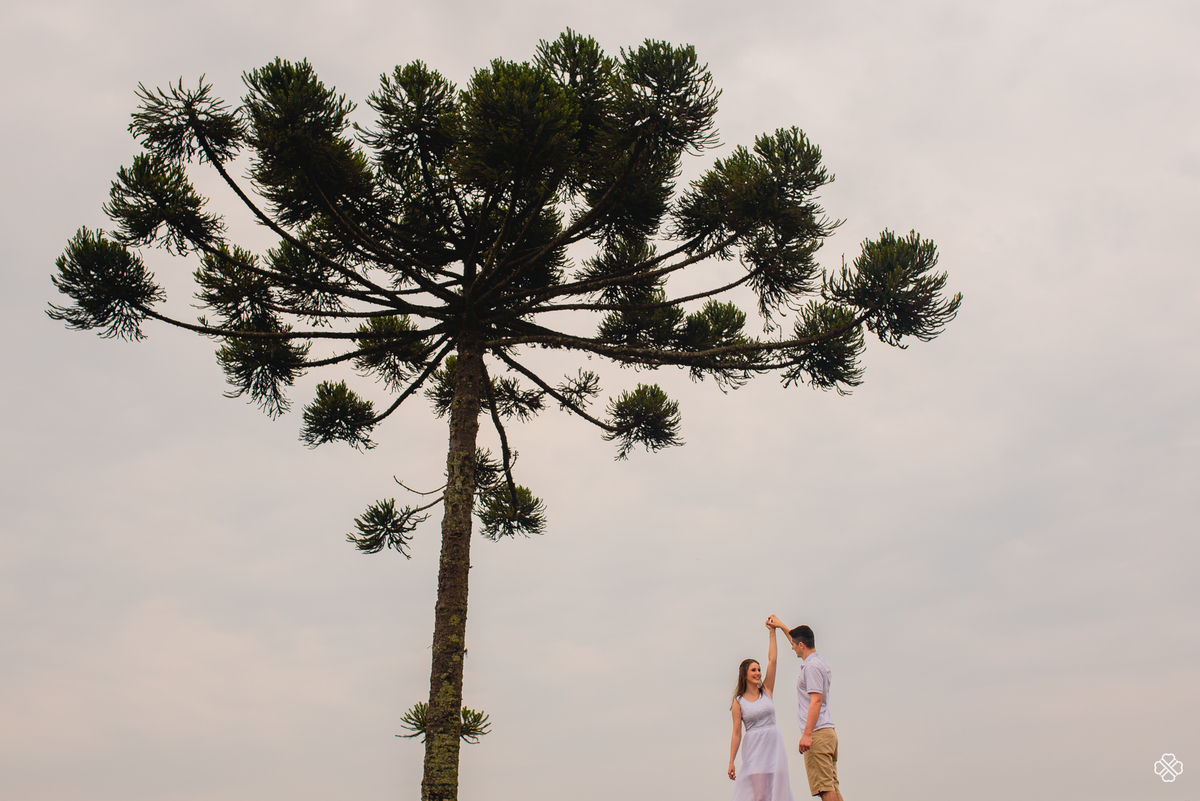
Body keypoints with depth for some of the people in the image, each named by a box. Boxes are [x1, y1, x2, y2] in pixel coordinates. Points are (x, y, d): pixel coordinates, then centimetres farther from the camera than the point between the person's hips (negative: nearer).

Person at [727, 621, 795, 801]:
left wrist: (772, 632, 2)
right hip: (753, 747, -3)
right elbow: (736, 733, -1)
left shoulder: (767, 690, 8)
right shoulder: (739, 702, 1)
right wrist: (731, 762, -6)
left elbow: (772, 660, 4)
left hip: (774, 744, 3)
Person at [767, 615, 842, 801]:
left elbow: (816, 701, -20)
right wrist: (781, 626, 47)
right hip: (828, 731, 10)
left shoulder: (811, 666, -12)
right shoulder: (820, 660, 17)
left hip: (818, 732, -10)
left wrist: (807, 734, -23)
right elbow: (798, 639, 36)